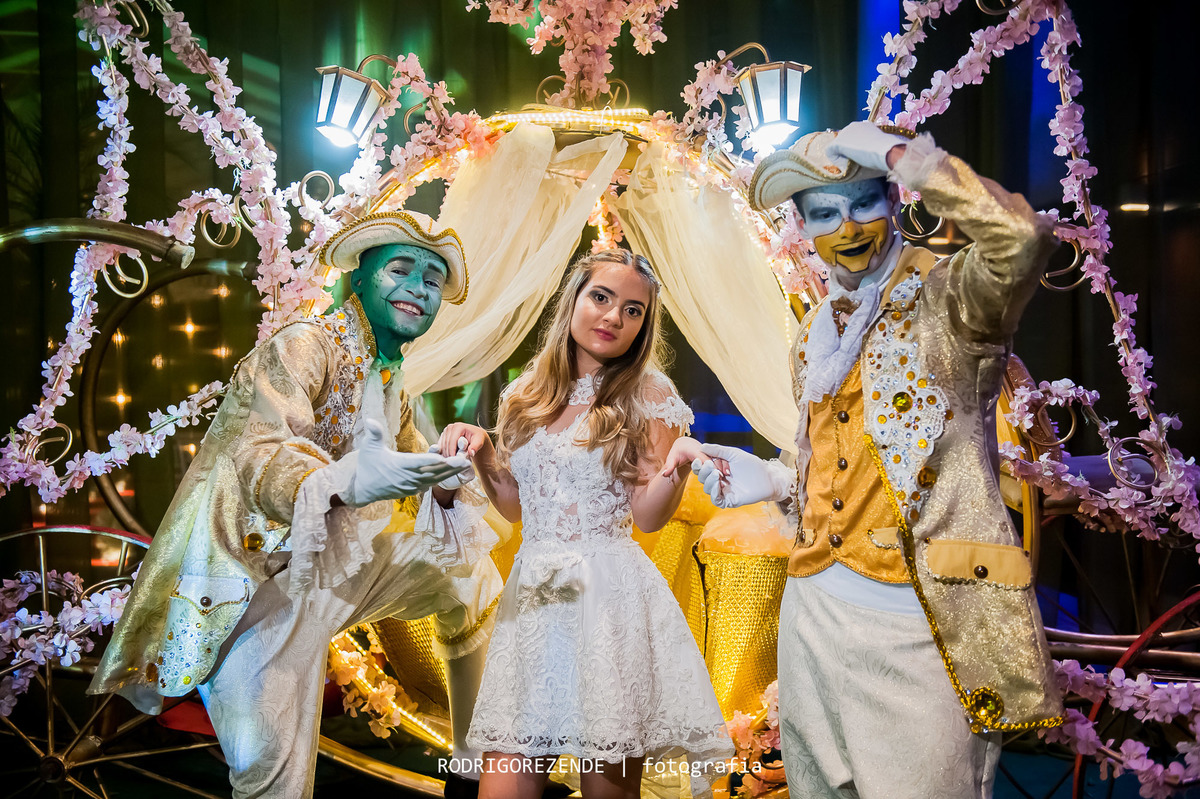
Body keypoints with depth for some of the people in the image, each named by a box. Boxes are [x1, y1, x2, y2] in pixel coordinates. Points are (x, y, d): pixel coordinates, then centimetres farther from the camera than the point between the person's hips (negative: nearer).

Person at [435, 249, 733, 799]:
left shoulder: (648, 396, 0)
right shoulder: (527, 394, 12)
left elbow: (648, 516, -5)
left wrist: (678, 464, -23)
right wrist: (481, 453, 2)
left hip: (609, 595, -3)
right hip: (532, 596, 4)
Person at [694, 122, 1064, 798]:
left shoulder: (947, 296, -5)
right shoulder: (815, 335, 15)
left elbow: (1023, 237, -29)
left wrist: (903, 155, -20)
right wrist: (773, 481, 5)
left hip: (919, 623, -6)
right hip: (814, 611, 7)